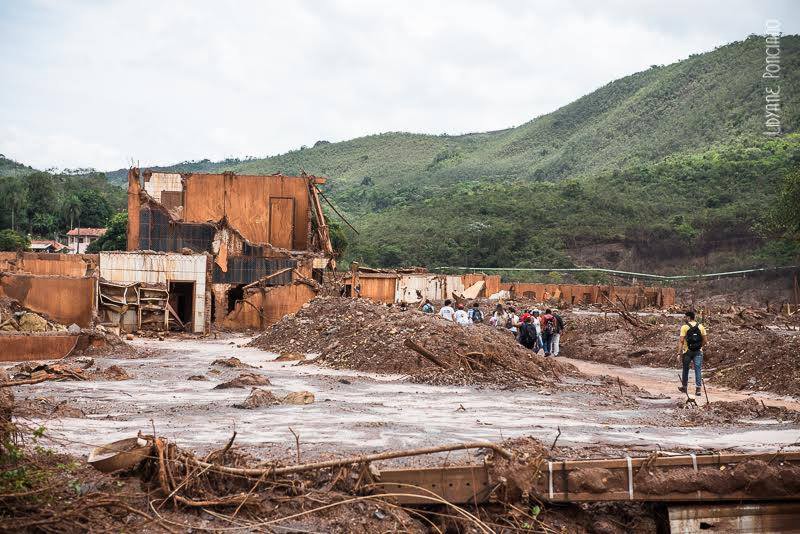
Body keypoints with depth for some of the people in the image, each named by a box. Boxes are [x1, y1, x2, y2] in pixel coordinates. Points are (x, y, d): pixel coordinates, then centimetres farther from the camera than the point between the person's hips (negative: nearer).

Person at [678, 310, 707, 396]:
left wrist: (679, 353, -13)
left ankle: (684, 387, 27)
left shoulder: (684, 327, -8)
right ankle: (698, 388, -8)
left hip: (687, 351, -2)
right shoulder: (701, 327, 4)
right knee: (698, 370, 1)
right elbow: (705, 340, 5)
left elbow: (681, 341, -14)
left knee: (685, 369, 14)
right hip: (698, 351, 2)